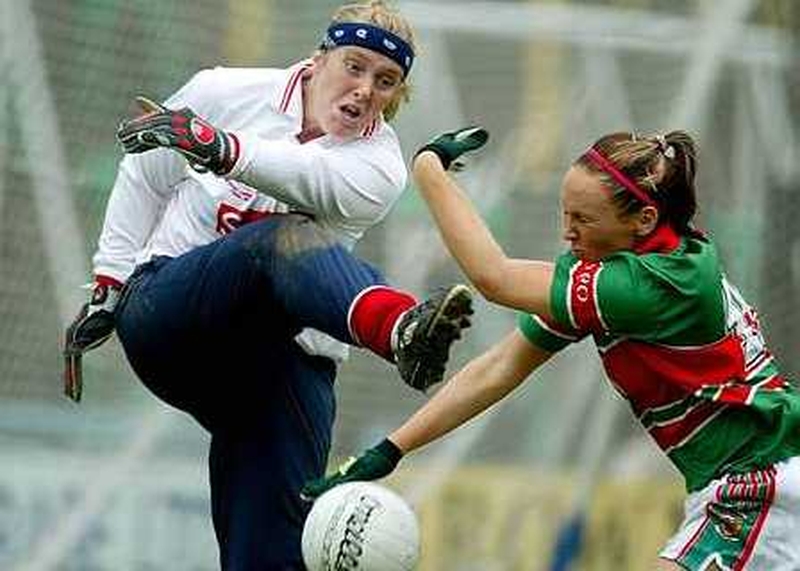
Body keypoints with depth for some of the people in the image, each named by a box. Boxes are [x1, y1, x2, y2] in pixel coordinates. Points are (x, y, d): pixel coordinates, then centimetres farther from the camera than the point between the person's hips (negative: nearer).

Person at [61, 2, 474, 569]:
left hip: (288, 355, 2)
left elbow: (307, 177, -23)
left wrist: (218, 147, -40)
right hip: (165, 307, -2)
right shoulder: (225, 93, 3)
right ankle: (400, 329, -65)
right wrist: (109, 287, 13)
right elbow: (145, 177, 17)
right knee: (287, 240, -34)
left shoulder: (378, 168, 0)